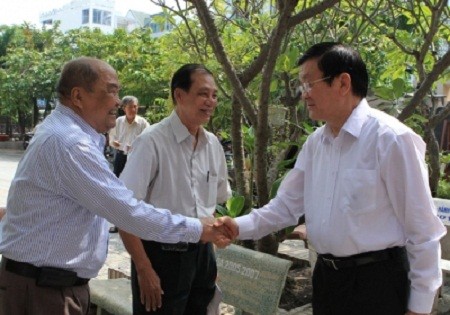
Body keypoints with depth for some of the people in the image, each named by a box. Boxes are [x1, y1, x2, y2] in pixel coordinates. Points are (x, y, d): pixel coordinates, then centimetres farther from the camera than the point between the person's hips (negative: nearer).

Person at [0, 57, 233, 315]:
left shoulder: (66, 133, 9)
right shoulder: (68, 142, -24)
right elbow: (128, 212, -26)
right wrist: (196, 229, -17)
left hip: (60, 281, 10)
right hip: (43, 288, -10)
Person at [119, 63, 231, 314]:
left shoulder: (213, 145, 4)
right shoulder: (153, 141, -16)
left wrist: (210, 257, 14)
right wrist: (144, 269, -17)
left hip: (203, 253, 6)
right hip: (161, 254, -6)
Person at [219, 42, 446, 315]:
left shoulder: (391, 139, -16)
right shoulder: (315, 142, 5)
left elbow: (423, 229, -13)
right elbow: (287, 205, 10)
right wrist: (240, 227, -4)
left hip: (375, 281, -6)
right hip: (326, 277, 7)